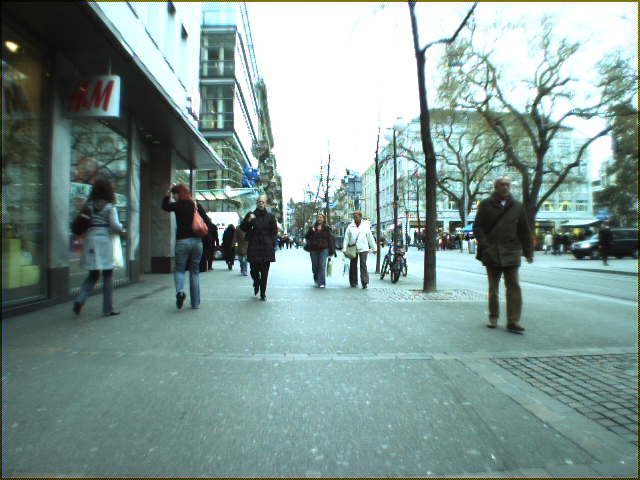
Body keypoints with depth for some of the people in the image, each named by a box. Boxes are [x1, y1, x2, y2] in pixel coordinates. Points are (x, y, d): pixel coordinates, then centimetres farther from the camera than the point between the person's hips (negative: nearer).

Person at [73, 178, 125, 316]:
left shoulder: (88, 205, 8)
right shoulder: (110, 207, -5)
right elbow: (115, 226, -9)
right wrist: (123, 230, 10)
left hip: (89, 240, 5)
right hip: (104, 241, -5)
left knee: (93, 275, 17)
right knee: (108, 275, 4)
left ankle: (80, 300, -1)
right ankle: (108, 308, 9)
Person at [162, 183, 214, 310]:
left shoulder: (177, 206, -2)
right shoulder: (197, 205, 5)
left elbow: (164, 206, 20)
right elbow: (208, 222, 4)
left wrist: (168, 192, 19)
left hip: (182, 242, -3)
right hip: (197, 241, 3)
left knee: (179, 269, 10)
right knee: (195, 271, 9)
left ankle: (180, 291, -19)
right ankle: (195, 303, 11)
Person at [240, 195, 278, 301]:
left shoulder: (270, 216, 7)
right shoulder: (251, 215, 10)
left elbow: (274, 232, 7)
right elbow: (243, 228, 9)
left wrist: (274, 244, -2)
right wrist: (248, 221, -9)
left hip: (266, 247, -1)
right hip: (254, 246, 1)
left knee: (264, 272, 0)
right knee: (254, 270, 1)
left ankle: (263, 293, 11)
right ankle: (256, 284, 33)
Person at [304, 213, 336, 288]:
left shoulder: (327, 229, 5)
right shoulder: (313, 228, 12)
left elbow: (330, 240, 3)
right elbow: (307, 237, 6)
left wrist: (331, 251, -1)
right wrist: (311, 231, -11)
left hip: (324, 249, -3)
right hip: (314, 250, 3)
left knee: (322, 266, -12)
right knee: (314, 267, 8)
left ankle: (321, 283, -8)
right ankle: (316, 280, 30)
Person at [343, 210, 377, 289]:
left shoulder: (366, 226, 6)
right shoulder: (350, 227, 5)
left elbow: (370, 238, 10)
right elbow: (346, 238, 6)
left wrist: (374, 249, 11)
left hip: (363, 249, -1)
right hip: (352, 249, 2)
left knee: (363, 265, -9)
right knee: (353, 266, 7)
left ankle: (365, 282, -8)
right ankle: (353, 282, 18)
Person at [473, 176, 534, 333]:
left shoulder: (517, 206, 10)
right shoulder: (486, 204, 4)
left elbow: (524, 231, 12)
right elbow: (477, 227, 1)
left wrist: (528, 252, 7)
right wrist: (485, 246, -10)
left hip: (511, 254, 1)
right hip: (492, 254, -1)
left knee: (514, 287, -4)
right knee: (493, 288, 9)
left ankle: (513, 321, 2)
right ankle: (493, 317, 21)